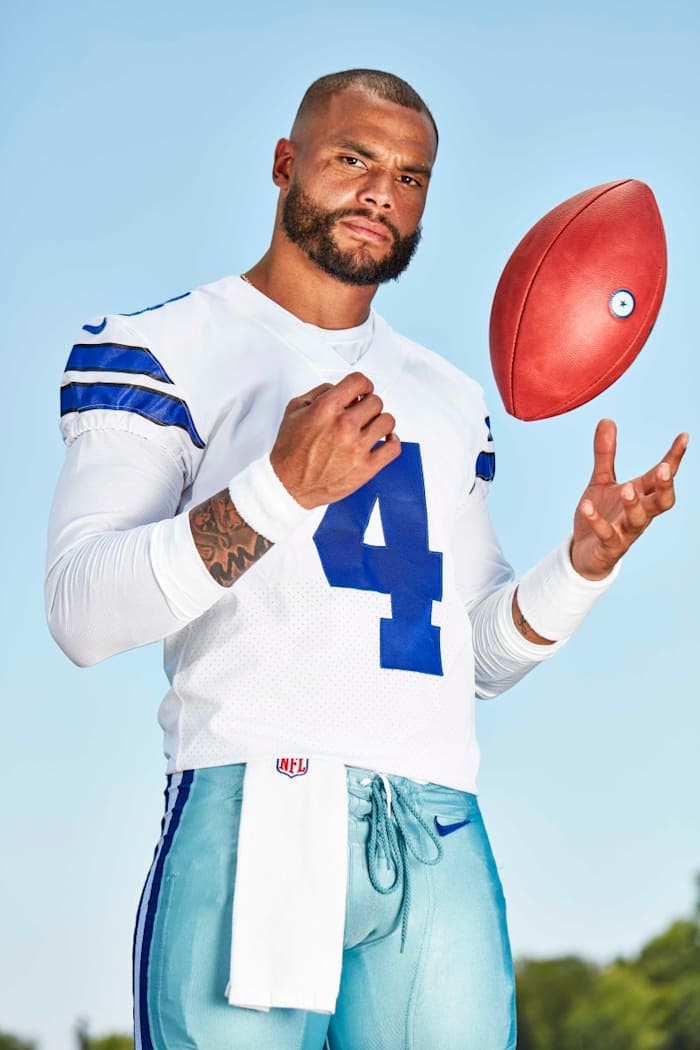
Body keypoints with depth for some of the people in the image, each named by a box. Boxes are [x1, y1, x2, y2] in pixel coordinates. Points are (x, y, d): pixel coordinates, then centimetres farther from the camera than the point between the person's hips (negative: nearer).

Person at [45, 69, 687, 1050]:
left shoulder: (450, 399, 23)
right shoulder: (162, 348, 5)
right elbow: (82, 614, -9)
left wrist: (586, 559, 5)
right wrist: (281, 488, -21)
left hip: (441, 838, 5)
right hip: (254, 814, -5)